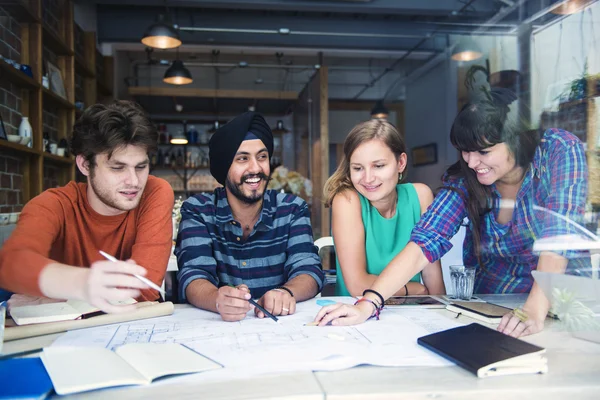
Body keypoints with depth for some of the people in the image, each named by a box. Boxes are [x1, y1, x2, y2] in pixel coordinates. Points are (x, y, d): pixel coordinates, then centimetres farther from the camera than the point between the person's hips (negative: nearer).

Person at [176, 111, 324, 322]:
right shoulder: (196, 211, -3)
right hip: (216, 325, -1)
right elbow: (193, 275, -13)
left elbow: (309, 270, -8)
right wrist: (219, 299, -35)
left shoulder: (292, 209, 1)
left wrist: (286, 293, -31)